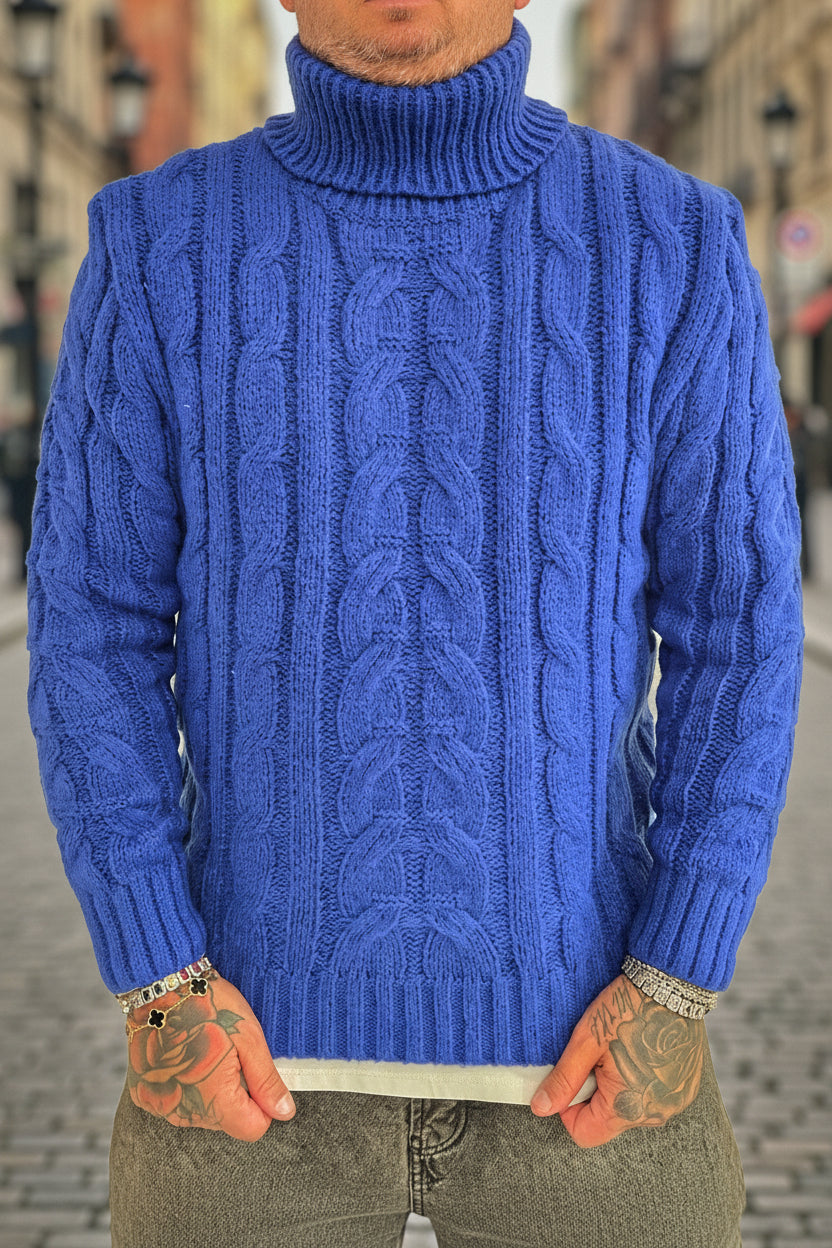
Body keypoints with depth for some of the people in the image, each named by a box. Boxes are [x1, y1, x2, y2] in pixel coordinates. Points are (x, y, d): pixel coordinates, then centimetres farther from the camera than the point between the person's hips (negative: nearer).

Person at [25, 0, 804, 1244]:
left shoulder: (676, 249, -2)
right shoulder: (160, 249, -2)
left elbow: (737, 642, -3)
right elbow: (94, 634, -3)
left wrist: (676, 990, -11)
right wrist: (159, 986, -11)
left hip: (577, 1031, 0)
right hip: (262, 1035, 0)